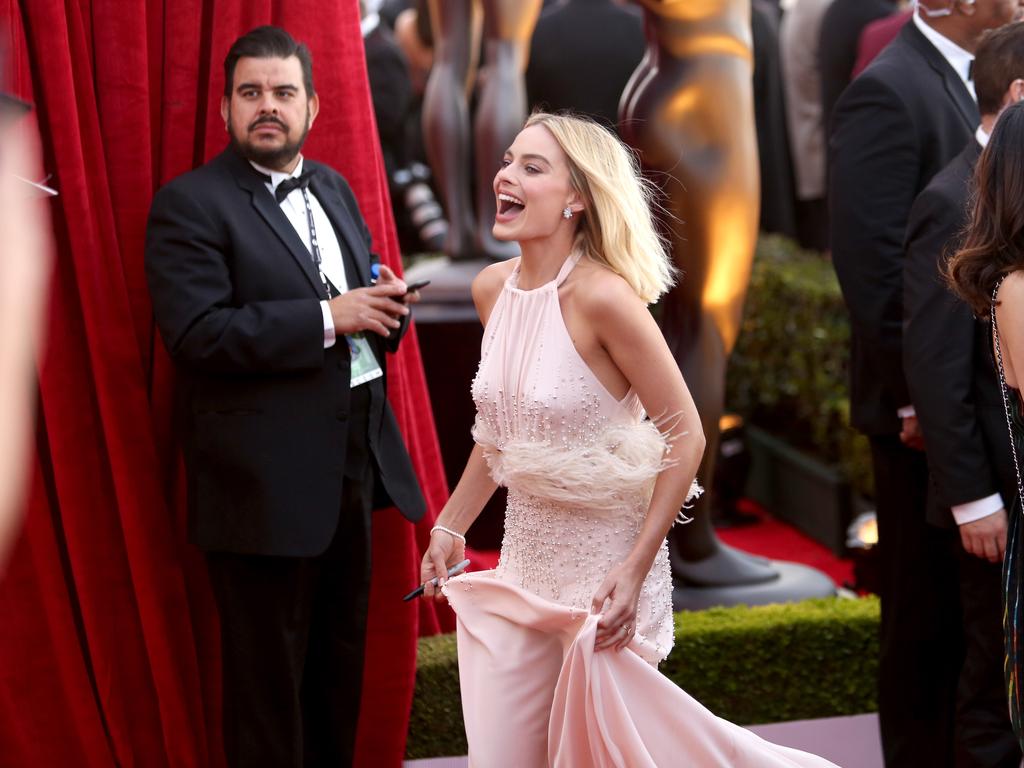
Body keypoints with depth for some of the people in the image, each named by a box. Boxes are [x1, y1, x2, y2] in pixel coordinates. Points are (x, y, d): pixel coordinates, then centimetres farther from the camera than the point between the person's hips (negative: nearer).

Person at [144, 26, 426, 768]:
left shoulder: (335, 189, 13)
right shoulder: (191, 204, -10)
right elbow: (198, 333, -21)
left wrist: (387, 305, -5)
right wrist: (327, 317, -21)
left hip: (355, 456, 7)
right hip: (267, 479, -7)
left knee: (341, 658, 17)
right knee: (268, 674, 2)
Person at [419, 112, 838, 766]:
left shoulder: (603, 296, -20)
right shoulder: (493, 289, 2)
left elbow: (686, 437, -17)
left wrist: (634, 571, -20)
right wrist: (452, 526, 15)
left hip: (602, 560, -6)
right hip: (523, 560, 7)